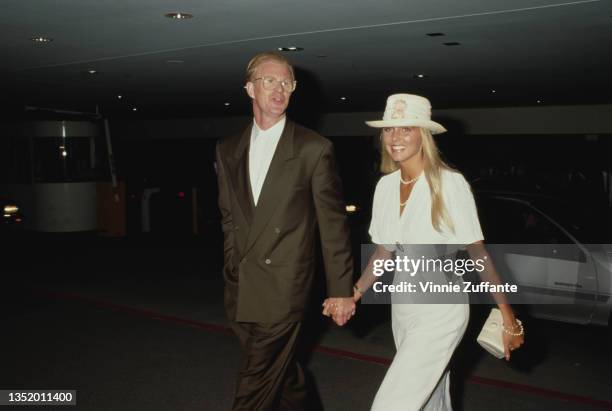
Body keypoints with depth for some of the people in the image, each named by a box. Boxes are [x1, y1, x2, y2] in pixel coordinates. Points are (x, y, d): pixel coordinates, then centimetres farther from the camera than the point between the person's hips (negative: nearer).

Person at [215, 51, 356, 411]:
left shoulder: (314, 148, -6)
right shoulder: (228, 150, 9)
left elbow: (333, 224, -5)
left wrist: (341, 290, -4)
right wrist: (233, 271, 14)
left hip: (282, 288, -5)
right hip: (241, 290, 5)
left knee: (256, 382, 0)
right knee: (282, 372, 20)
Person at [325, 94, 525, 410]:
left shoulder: (450, 183, -16)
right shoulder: (385, 185, 3)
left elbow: (477, 251, -12)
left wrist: (507, 315, -12)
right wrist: (355, 292, -1)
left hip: (440, 310, -6)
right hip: (403, 306, 6)